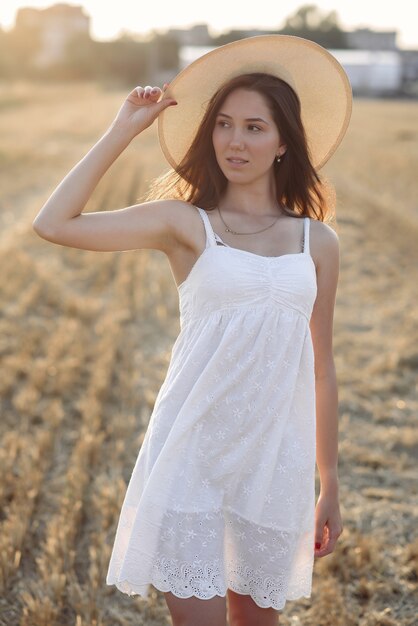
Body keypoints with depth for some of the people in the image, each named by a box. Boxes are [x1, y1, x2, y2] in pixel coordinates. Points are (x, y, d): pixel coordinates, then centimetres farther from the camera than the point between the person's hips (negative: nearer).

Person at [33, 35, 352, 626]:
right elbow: (54, 224, -13)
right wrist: (123, 130, -8)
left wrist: (330, 485, 12)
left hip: (274, 456, 3)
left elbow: (320, 367, 9)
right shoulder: (185, 223, -2)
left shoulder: (318, 241, 5)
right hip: (192, 451, -2)